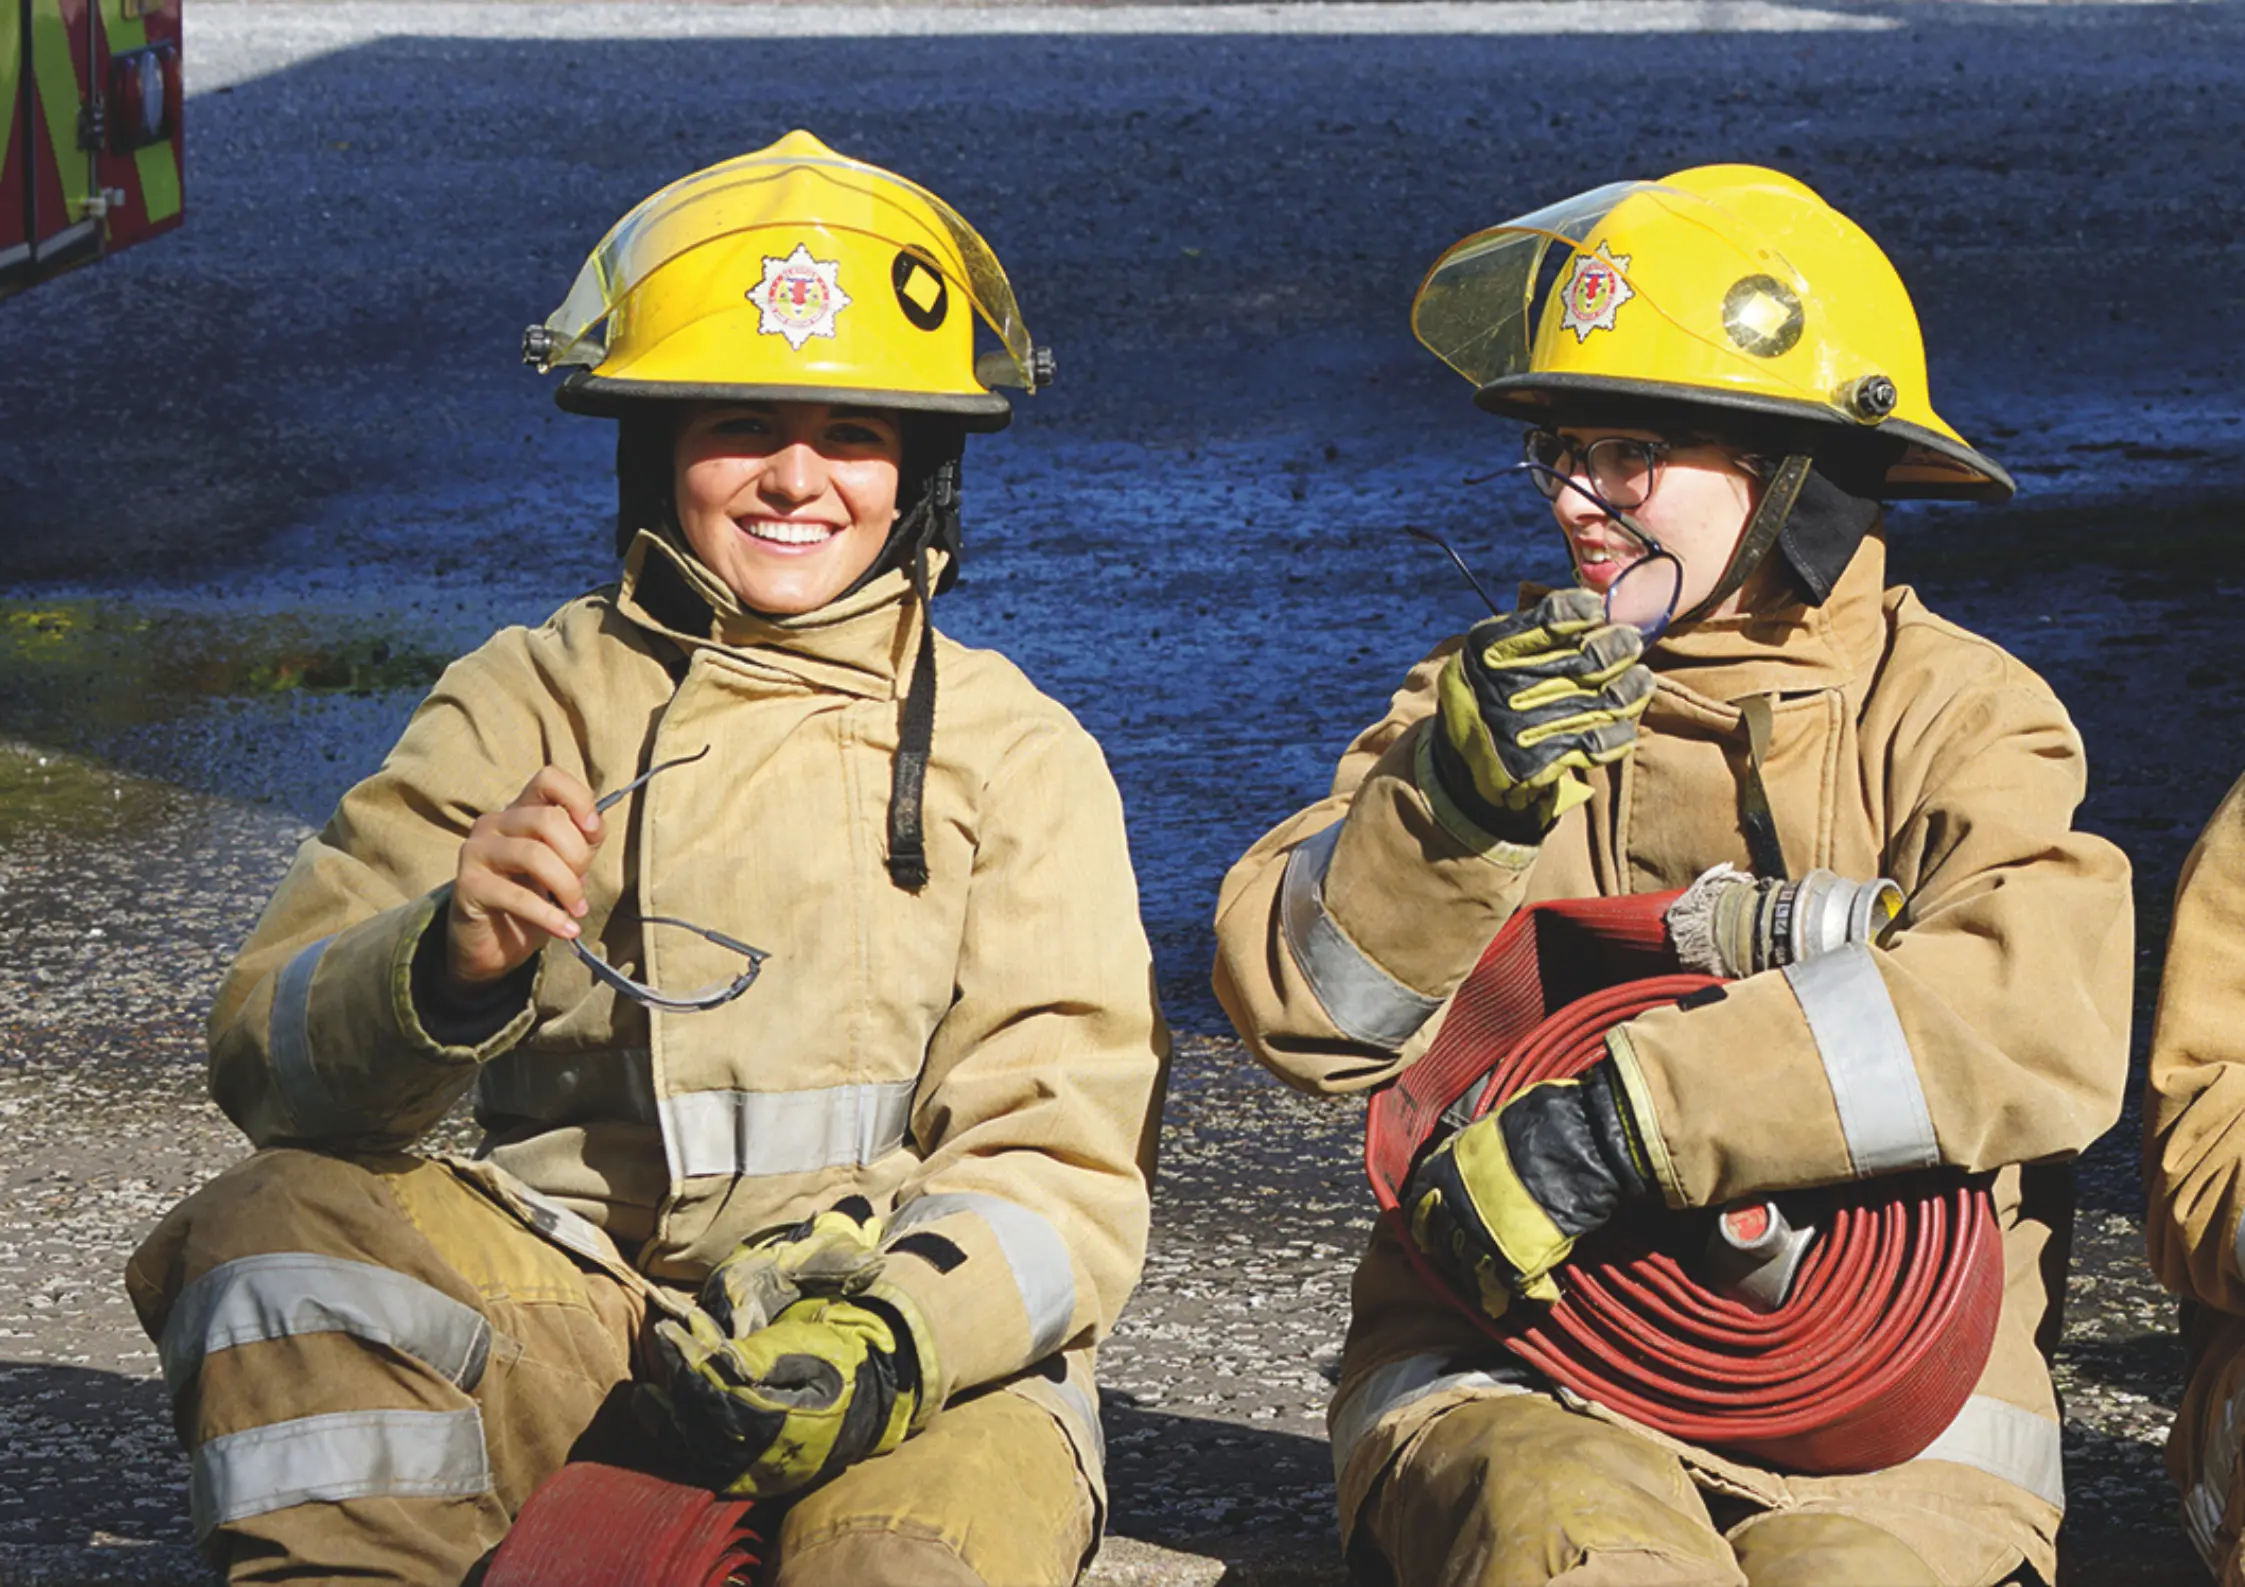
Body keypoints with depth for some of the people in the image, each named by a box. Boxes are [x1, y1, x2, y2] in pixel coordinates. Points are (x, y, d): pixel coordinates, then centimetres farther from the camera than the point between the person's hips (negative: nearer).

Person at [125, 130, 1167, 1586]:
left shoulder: (1017, 755, 9)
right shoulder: (525, 708, 10)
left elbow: (1062, 1154, 1)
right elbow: (271, 1049, 0)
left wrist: (888, 1342, -19)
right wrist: (442, 969, -24)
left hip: (925, 1326, -2)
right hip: (572, 1292, 2)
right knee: (283, 1229, -26)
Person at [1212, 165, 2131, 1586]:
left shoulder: (1949, 711, 4)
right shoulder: (1502, 691, 16)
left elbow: (2045, 1013, -17)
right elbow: (1299, 1007, 5)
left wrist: (1614, 1123, -23)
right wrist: (1455, 799, -16)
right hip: (1511, 1374, 1)